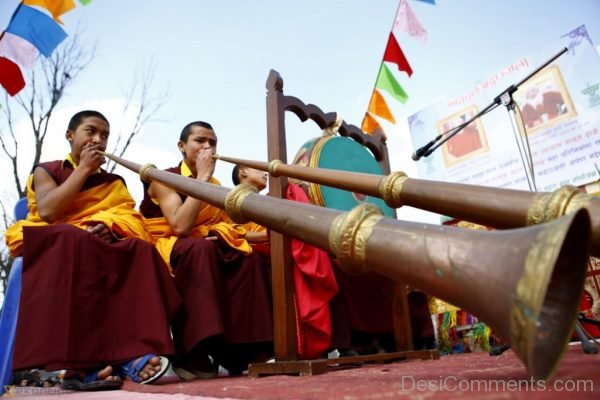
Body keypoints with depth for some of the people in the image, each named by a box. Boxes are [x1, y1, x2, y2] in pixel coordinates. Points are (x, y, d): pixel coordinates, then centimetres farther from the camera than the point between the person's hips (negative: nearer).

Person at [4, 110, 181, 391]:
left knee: (141, 250, -30)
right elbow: (47, 212, -9)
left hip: (104, 249, 3)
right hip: (52, 248, -2)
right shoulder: (46, 171, 13)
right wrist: (83, 169, -4)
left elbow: (132, 221, 2)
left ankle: (131, 352, -42)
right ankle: (81, 364, -41)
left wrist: (108, 226, -20)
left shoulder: (114, 182, 20)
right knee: (76, 241, -38)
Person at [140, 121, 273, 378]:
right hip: (166, 249, -5)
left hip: (206, 249, 6)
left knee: (247, 258, -22)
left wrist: (226, 233, -21)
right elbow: (180, 227, -24)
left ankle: (241, 350, -23)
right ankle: (192, 353, -34)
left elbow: (227, 225, 4)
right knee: (200, 248, -37)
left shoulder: (216, 185, 11)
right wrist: (202, 178, -21)